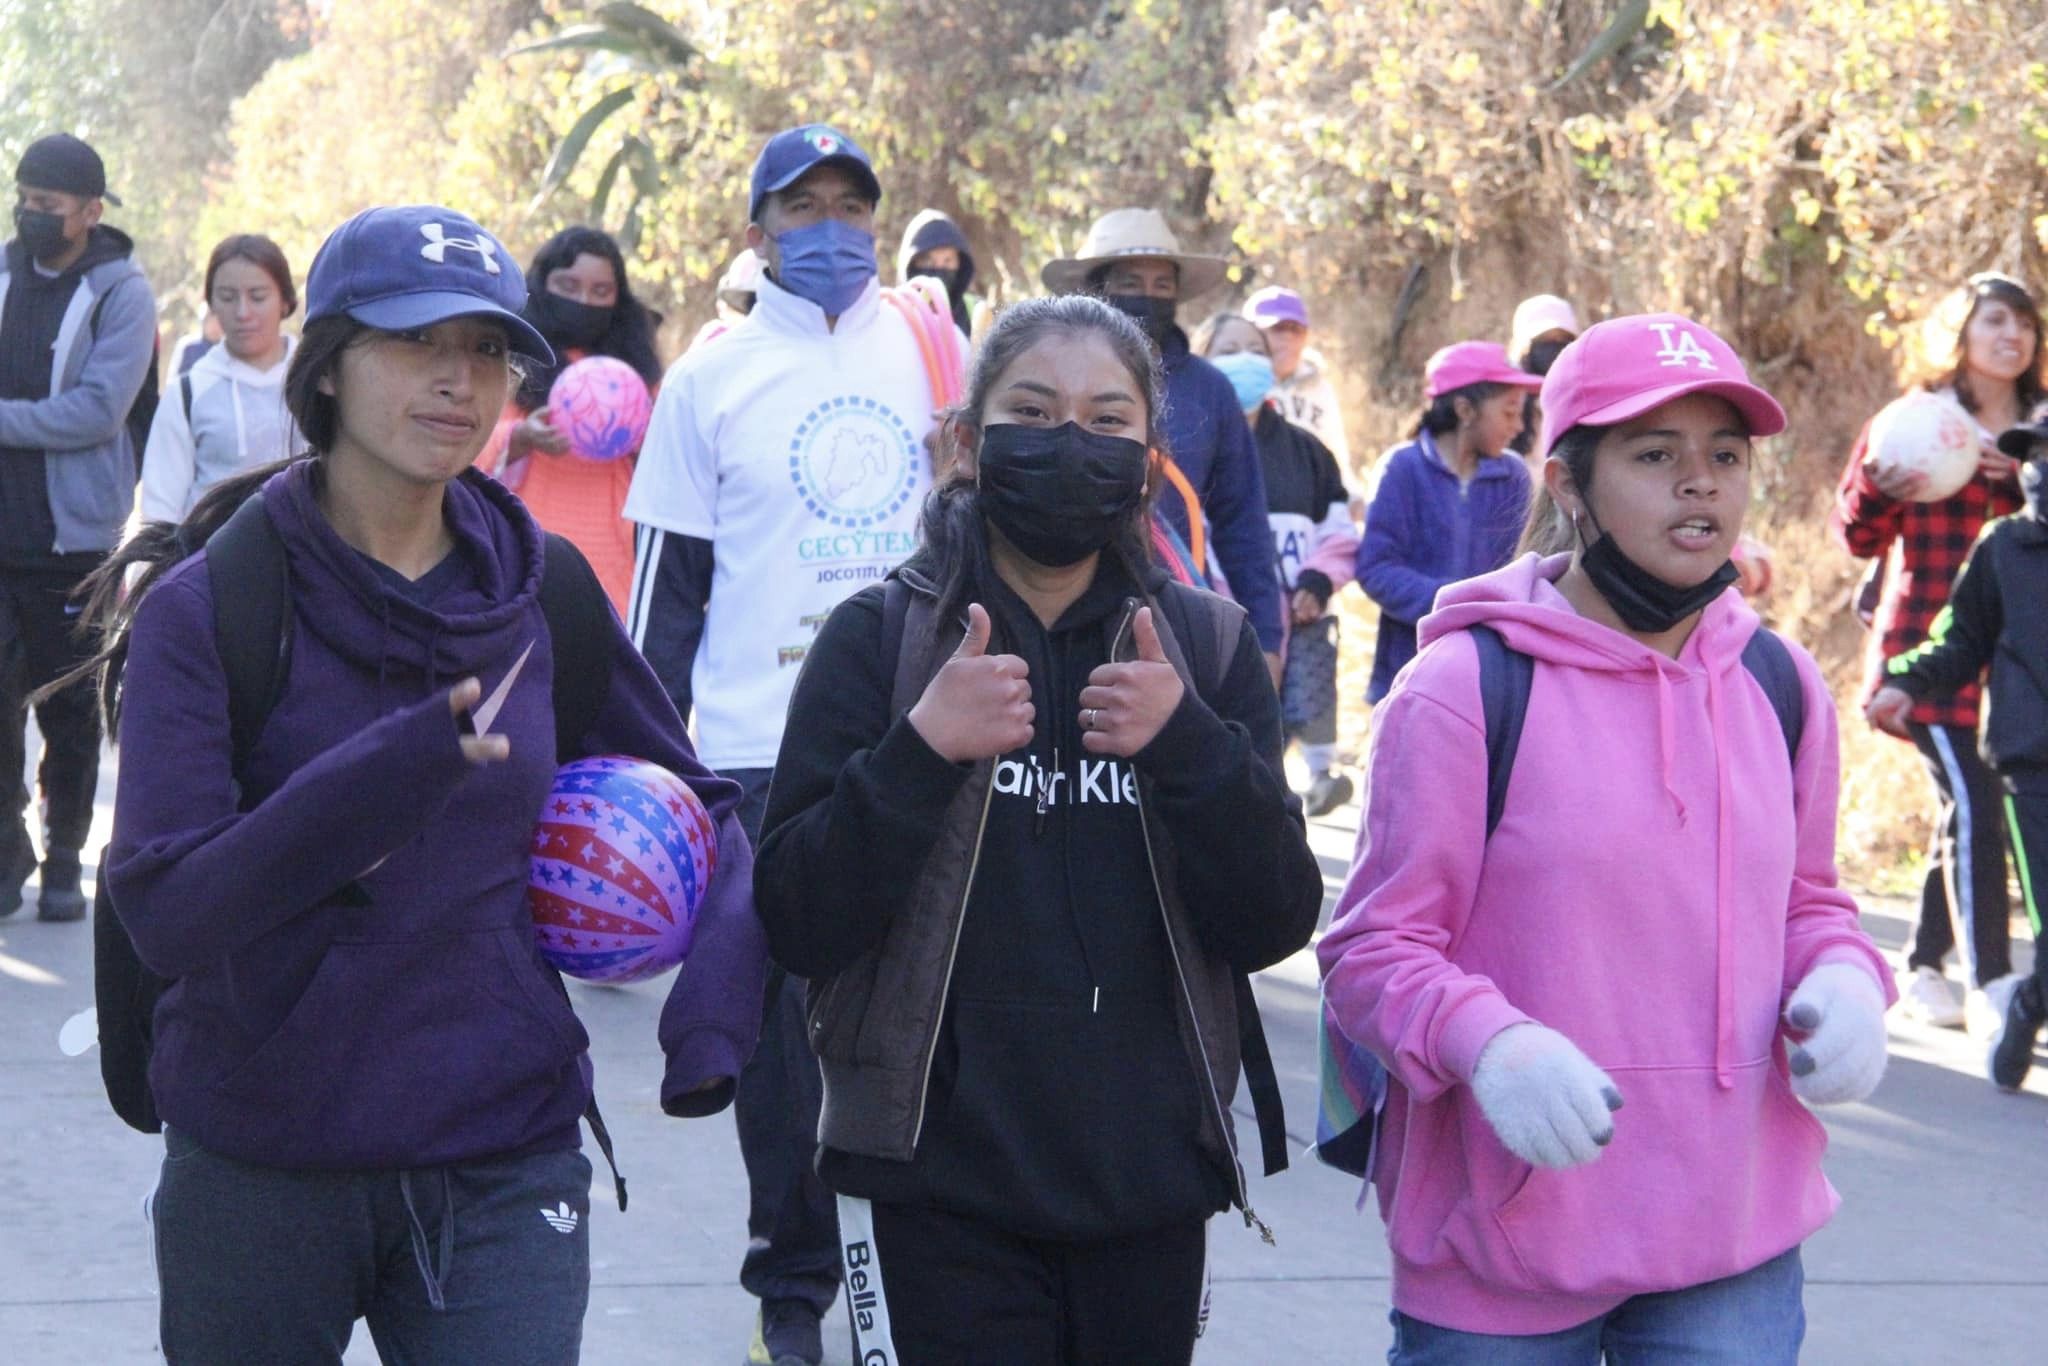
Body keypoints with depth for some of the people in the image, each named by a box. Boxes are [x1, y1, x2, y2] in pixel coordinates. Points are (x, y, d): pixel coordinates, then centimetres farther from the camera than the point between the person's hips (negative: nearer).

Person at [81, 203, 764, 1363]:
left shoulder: (538, 590, 3)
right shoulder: (207, 606, -7)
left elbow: (700, 807, 13)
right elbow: (164, 910, -16)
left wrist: (713, 1014, -5)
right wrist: (380, 779, -30)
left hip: (504, 1170, 2)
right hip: (255, 1171, -1)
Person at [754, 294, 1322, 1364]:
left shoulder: (1205, 645, 5)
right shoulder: (880, 639, -1)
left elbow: (1275, 926, -1)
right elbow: (798, 925, -8)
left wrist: (1190, 746, -15)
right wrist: (921, 751, -20)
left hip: (1150, 1193, 3)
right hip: (937, 1192, -3)